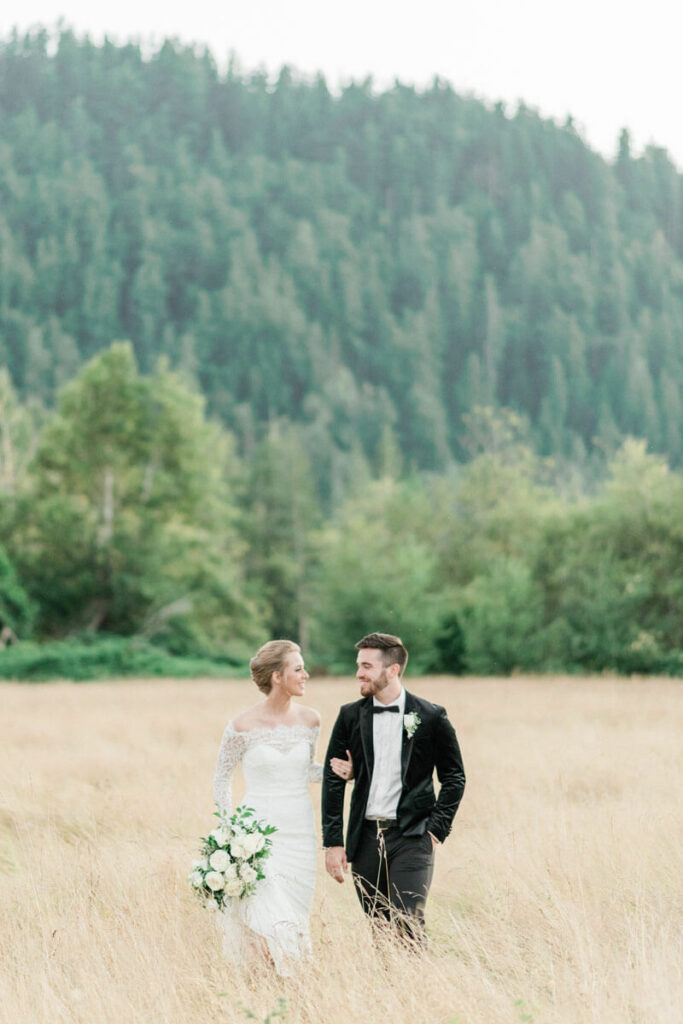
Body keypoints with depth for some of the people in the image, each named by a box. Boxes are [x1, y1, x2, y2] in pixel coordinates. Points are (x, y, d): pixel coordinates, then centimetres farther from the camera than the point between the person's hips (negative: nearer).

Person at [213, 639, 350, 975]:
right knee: (272, 921, -13)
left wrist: (336, 771, -1)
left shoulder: (309, 719, 3)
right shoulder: (242, 727, -9)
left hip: (300, 830, 4)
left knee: (295, 918, 6)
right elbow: (222, 779, 3)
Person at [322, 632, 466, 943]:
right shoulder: (350, 716, 5)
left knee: (408, 927, -14)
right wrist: (333, 842, 1)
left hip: (411, 838, -3)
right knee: (377, 928, 7)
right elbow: (333, 780, 7)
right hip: (365, 839, 3)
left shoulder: (431, 718, -2)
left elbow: (454, 778, 6)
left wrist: (436, 829, -4)